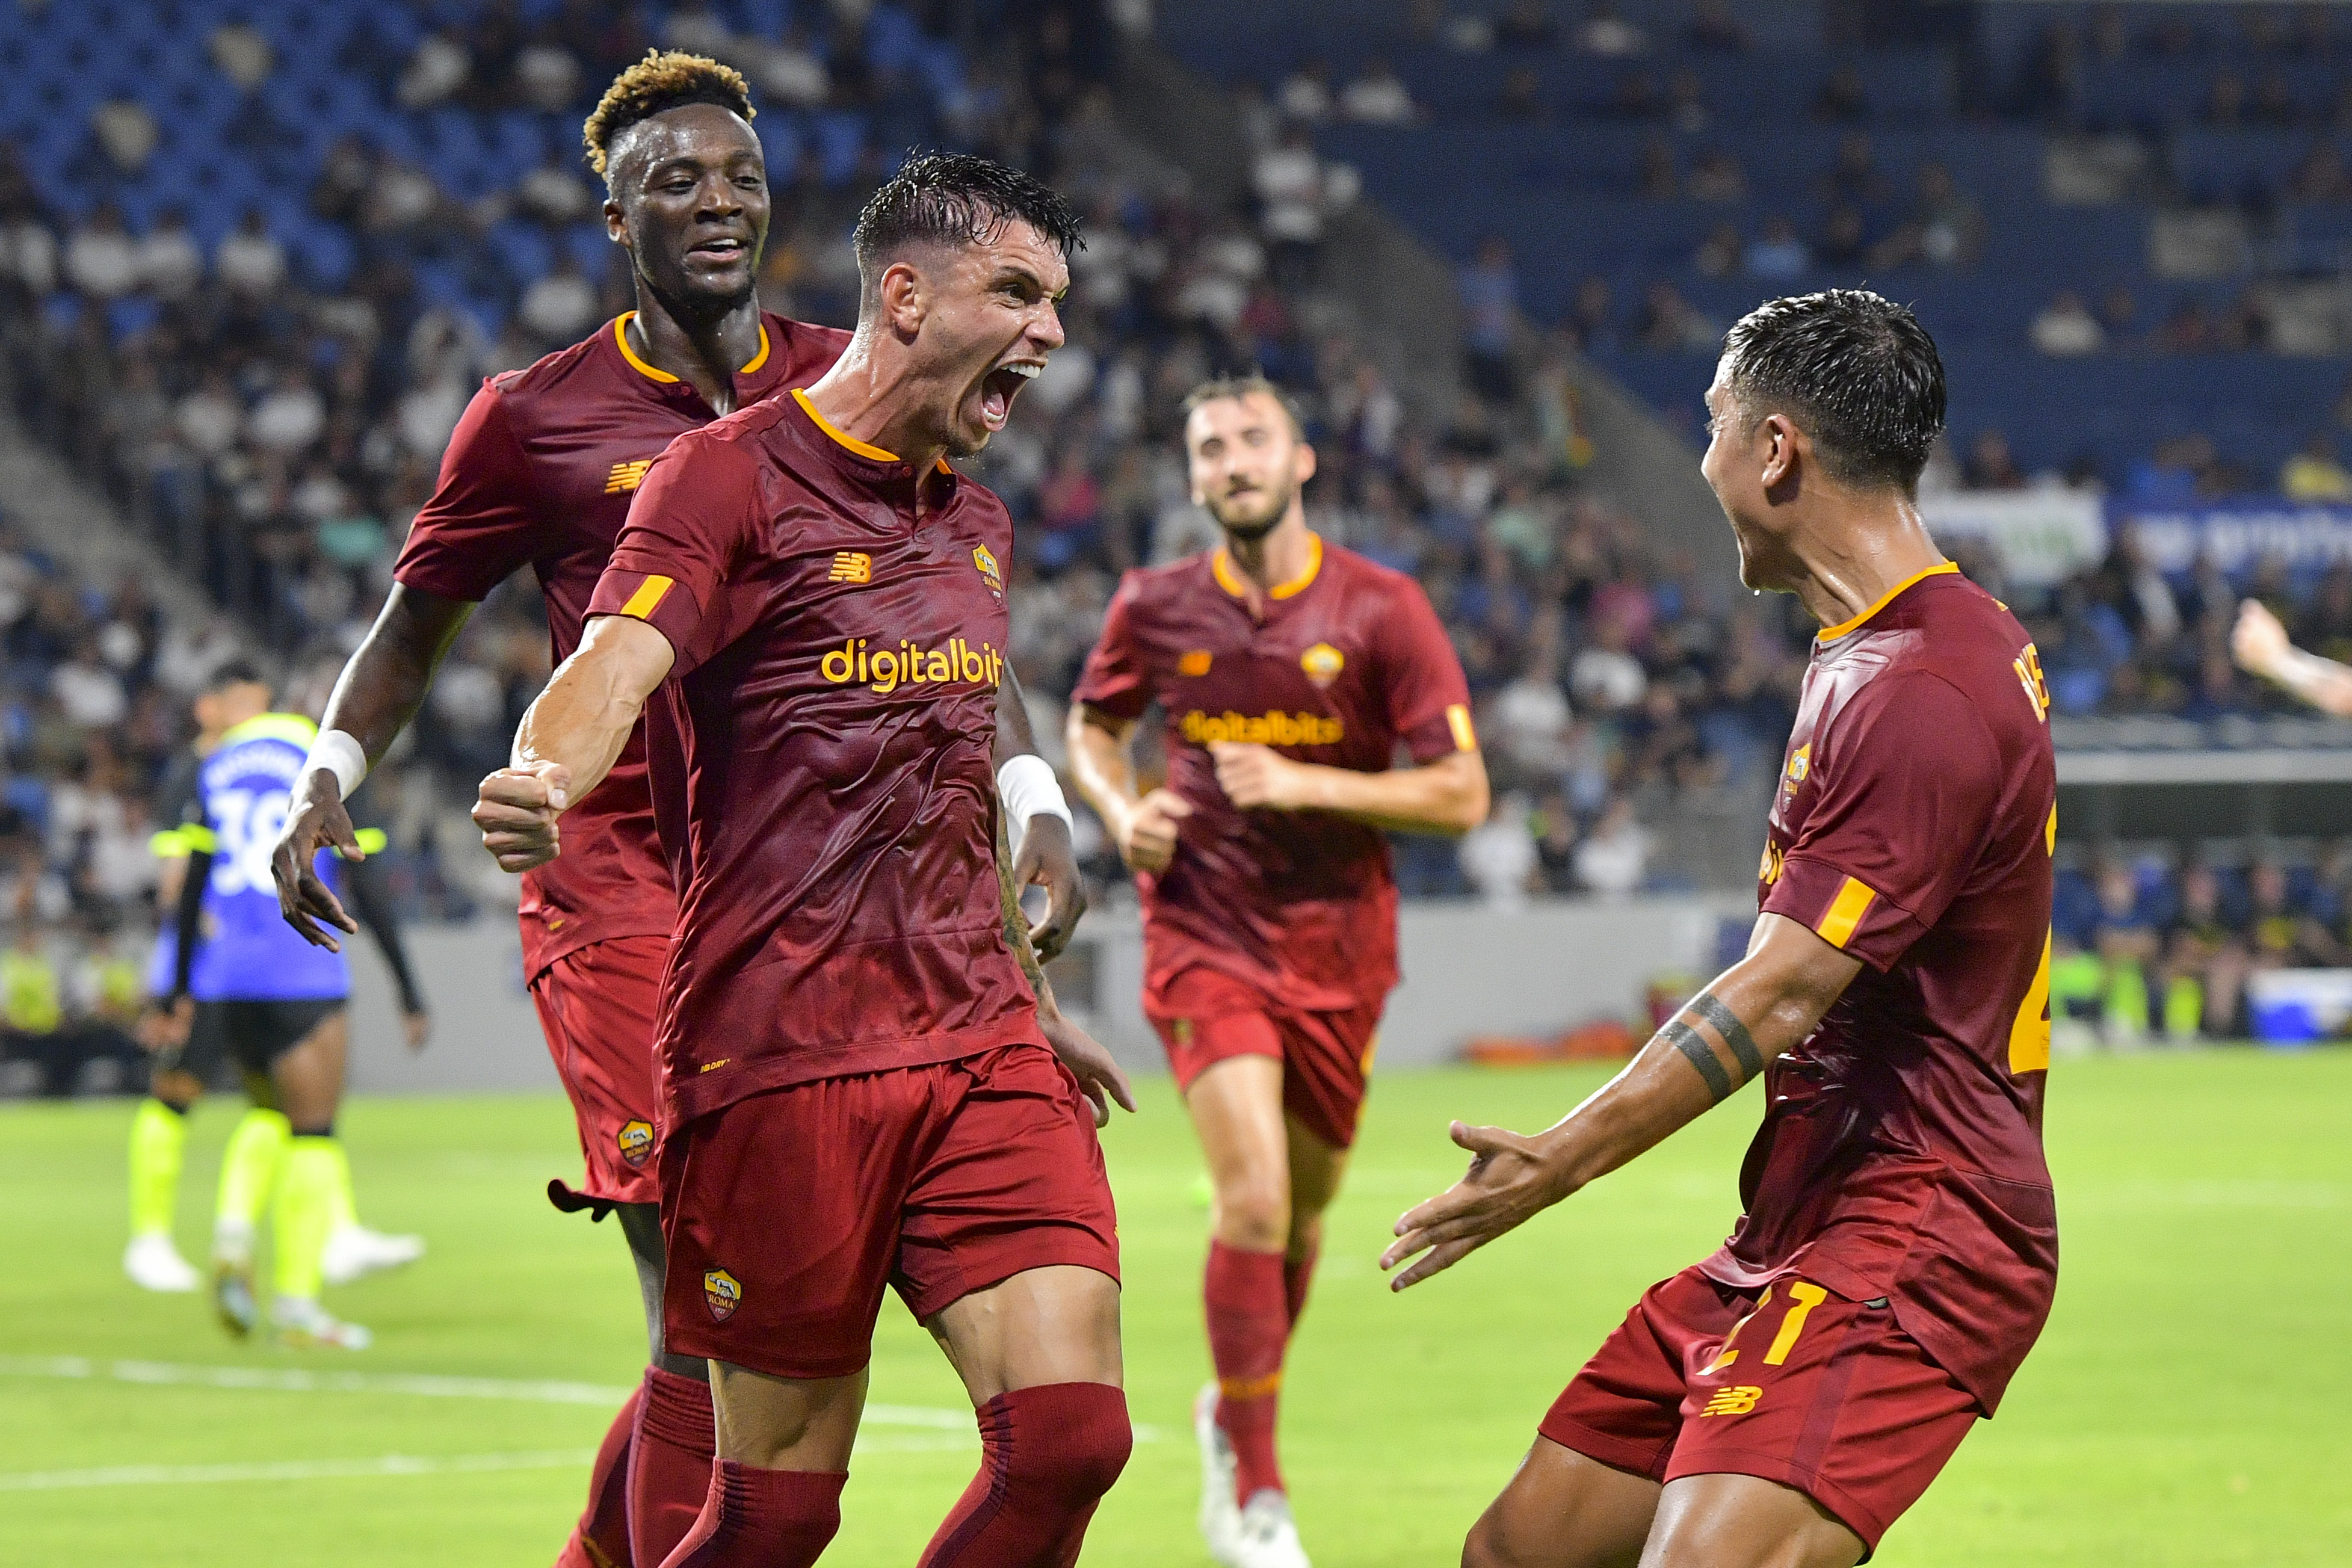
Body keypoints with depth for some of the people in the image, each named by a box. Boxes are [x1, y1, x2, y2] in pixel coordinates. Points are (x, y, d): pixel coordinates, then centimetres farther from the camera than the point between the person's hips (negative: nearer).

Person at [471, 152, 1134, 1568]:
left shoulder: (978, 524, 19)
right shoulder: (732, 475, -4)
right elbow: (616, 664, -21)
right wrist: (544, 779, -43)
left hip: (980, 1050, 6)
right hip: (780, 1061, -6)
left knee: (1072, 1437, -10)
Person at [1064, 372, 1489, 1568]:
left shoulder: (1382, 610, -8)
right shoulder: (1156, 608, -2)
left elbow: (1462, 795, -9)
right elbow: (1092, 729, 17)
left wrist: (1305, 784, -19)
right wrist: (1122, 810, -5)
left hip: (1337, 949, 1)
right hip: (1204, 937, -1)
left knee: (1304, 1207, 14)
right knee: (1254, 1196, -18)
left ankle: (1234, 1411, 43)